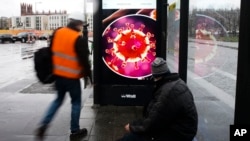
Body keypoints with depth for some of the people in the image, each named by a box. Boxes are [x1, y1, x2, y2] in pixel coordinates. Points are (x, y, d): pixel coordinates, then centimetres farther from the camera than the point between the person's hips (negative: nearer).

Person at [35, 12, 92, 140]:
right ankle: (75, 130, 19)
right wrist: (88, 75, -2)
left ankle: (43, 125, 12)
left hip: (58, 74, 6)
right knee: (76, 102, 11)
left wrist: (52, 70, 20)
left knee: (58, 100, 22)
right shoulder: (79, 39, -16)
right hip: (72, 77, -6)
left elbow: (51, 52, 11)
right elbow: (84, 60, -14)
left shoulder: (57, 33, 4)